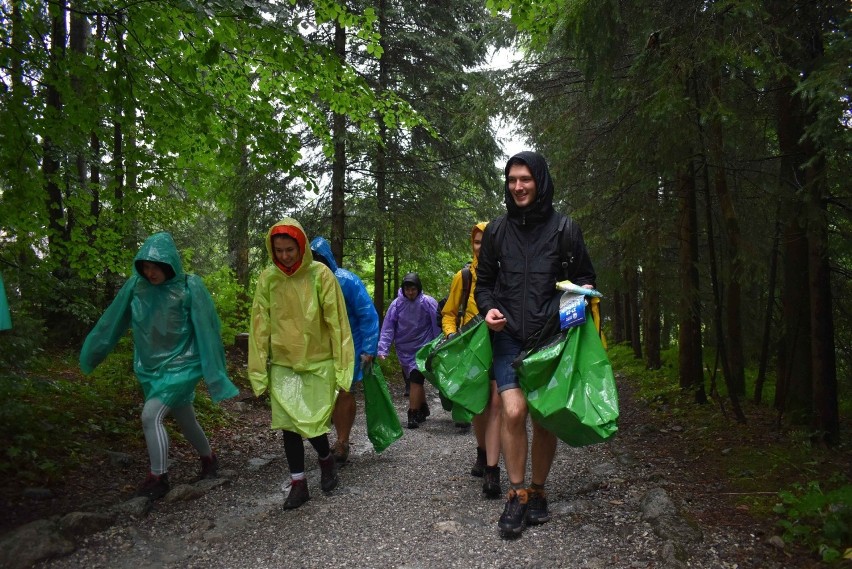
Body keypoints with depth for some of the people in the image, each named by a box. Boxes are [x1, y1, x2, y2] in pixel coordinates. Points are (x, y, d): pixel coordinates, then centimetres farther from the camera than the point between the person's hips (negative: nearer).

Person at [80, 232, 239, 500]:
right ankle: (209, 459, 40)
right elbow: (113, 321, 5)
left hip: (181, 365, -5)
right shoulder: (135, 285, -6)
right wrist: (91, 352, 12)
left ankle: (158, 478, 2)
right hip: (150, 367, 5)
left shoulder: (189, 287, -17)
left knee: (150, 415, -16)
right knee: (185, 419, 17)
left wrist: (214, 373, -14)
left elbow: (206, 331, -14)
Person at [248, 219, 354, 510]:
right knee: (288, 425, 3)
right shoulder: (267, 278, -3)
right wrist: (258, 371, 0)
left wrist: (342, 368, -8)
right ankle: (298, 484, 20)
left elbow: (337, 322, -7)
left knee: (313, 423, -4)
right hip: (282, 365, 3)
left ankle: (326, 460, 28)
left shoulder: (320, 275, -10)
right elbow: (260, 325, 1)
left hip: (318, 363, -2)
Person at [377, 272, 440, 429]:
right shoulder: (397, 304, -6)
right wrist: (382, 349, -14)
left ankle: (413, 415, -5)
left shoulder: (428, 302, -10)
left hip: (422, 348, -3)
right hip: (404, 350, 3)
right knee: (413, 381, 15)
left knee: (415, 379, -13)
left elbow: (438, 325, -4)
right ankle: (423, 409, 34)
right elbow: (387, 327, -7)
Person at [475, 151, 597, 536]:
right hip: (508, 335, 0)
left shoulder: (564, 228, 4)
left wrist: (583, 292, -10)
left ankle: (537, 491, 26)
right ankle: (516, 495, 2)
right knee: (514, 411, -15)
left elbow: (585, 275, 12)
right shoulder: (497, 230, 8)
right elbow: (483, 281, 15)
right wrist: (488, 308, -4)